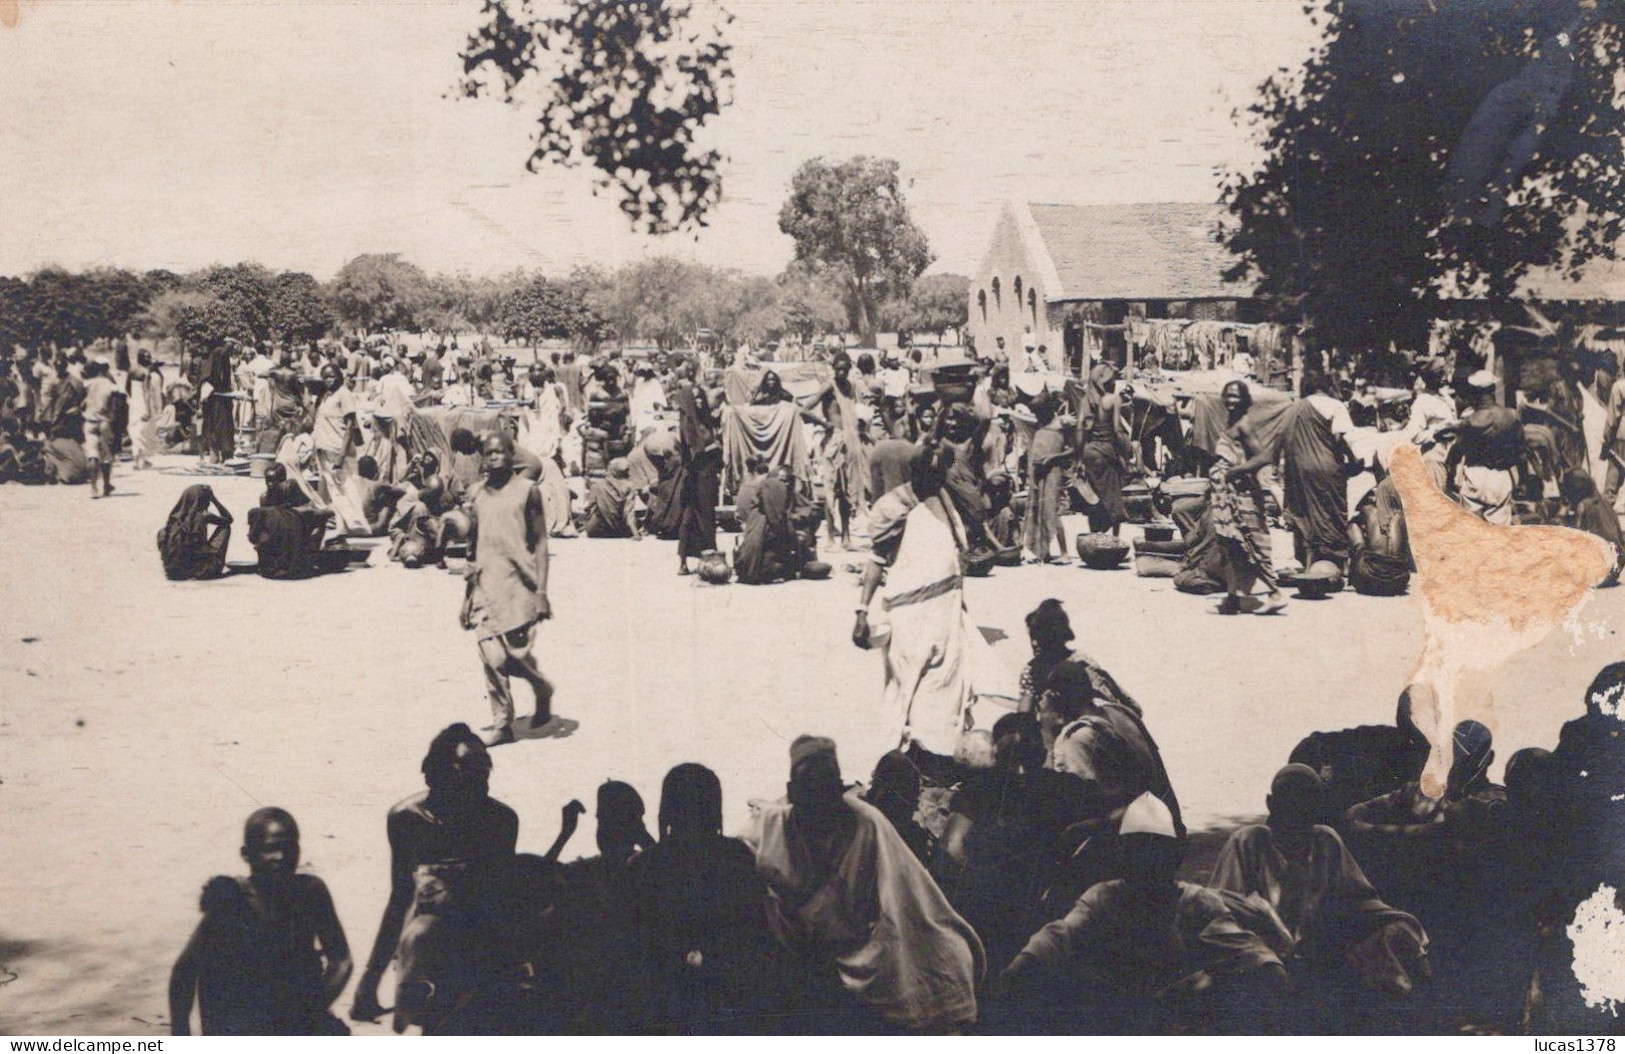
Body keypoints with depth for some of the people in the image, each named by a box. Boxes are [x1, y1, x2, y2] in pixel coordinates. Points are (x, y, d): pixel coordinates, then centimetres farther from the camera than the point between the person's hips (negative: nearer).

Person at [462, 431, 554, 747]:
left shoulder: (527, 490, 1)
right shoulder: (479, 496, 13)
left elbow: (540, 542, -1)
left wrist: (541, 590, -8)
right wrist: (467, 595, 17)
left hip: (519, 582, -3)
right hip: (486, 585, 3)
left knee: (518, 653, -7)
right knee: (491, 657, -6)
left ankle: (542, 691, 24)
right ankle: (502, 724, 2)